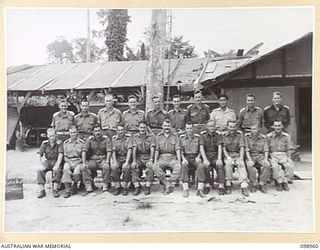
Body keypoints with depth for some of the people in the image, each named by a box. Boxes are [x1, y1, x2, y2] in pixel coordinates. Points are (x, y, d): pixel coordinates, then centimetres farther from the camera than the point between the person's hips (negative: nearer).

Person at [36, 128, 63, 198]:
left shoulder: (59, 143, -6)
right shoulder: (44, 143, 3)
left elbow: (60, 154, -15)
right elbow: (39, 155, 0)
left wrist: (57, 165, -27)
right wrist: (41, 164, -16)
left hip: (56, 161, -3)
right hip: (47, 161, 3)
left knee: (57, 171, -33)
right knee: (39, 170, -25)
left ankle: (55, 190, -24)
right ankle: (41, 190, -21)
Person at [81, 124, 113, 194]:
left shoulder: (106, 139, 1)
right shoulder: (90, 139, 5)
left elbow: (109, 151, -8)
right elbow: (84, 151, -3)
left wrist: (107, 161, -23)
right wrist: (84, 163, -16)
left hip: (103, 159, -2)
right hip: (92, 160, 2)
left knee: (107, 167, -34)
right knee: (84, 168, -26)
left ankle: (105, 187, -27)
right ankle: (89, 187, -26)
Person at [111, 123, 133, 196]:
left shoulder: (128, 137, 1)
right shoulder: (114, 139, 7)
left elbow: (129, 150, -10)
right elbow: (113, 151, 0)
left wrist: (127, 162, -22)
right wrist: (114, 162, -16)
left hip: (126, 158, -1)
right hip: (117, 159, 2)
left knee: (126, 167, -32)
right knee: (114, 167, -29)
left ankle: (124, 187, -18)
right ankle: (116, 187, -17)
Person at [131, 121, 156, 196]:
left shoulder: (151, 136, 1)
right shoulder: (135, 137, 8)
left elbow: (152, 149, -9)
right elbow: (134, 149, -1)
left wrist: (150, 160, -24)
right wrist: (134, 161, -16)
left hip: (148, 158, -2)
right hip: (139, 158, 2)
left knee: (150, 166, -32)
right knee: (133, 166, -28)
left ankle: (148, 187, -24)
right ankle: (137, 187, -25)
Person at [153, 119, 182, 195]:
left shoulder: (175, 137, 12)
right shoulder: (158, 136, 13)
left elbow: (177, 150, 3)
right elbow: (156, 150, 6)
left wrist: (179, 162, -11)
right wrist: (155, 161, -9)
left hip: (172, 158, 0)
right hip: (161, 158, 0)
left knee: (178, 167, -32)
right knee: (155, 167, -32)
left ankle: (167, 184, -23)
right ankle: (169, 185, -27)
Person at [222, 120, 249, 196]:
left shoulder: (240, 135, 5)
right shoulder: (224, 135, 2)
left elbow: (242, 147, -2)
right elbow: (223, 148, -3)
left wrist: (241, 158, -18)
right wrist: (228, 157, -20)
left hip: (237, 155, 1)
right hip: (227, 155, -1)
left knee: (241, 164, -30)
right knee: (228, 163, -33)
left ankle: (244, 186, -39)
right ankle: (228, 185, -25)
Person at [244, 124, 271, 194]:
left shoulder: (263, 137, 4)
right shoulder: (246, 136, -1)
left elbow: (266, 150, 3)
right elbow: (246, 150, -5)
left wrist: (265, 159, -15)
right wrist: (249, 160, -19)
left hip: (260, 155, 1)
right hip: (250, 156, -1)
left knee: (267, 165, -29)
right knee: (249, 165, -33)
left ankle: (262, 184, -19)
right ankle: (254, 185, -19)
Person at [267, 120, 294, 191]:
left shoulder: (286, 136, 8)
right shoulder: (269, 136, 2)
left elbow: (289, 149, 10)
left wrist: (288, 157, -6)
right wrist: (270, 157, -11)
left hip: (284, 155, 2)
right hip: (273, 155, -2)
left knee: (289, 165, -29)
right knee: (275, 166, -34)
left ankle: (285, 182, -17)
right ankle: (280, 182, -22)